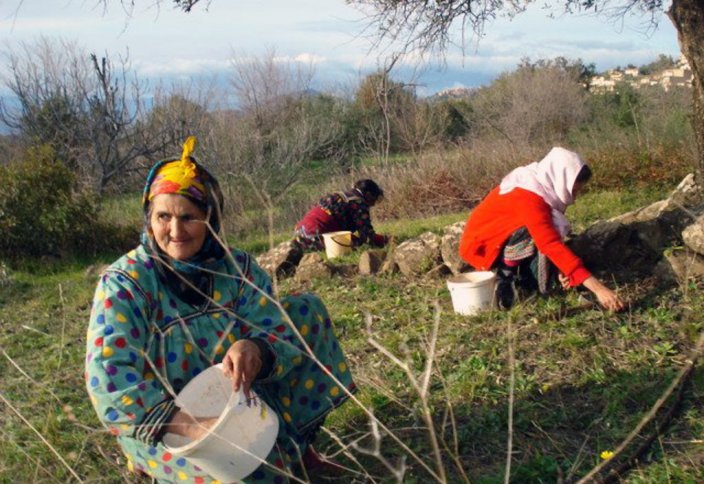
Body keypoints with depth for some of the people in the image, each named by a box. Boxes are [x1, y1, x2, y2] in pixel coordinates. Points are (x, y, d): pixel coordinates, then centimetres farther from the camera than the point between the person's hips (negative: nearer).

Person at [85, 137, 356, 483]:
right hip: (161, 422, -5)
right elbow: (108, 377, -23)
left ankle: (296, 440, 7)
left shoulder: (237, 268, -4)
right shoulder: (125, 282, -14)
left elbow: (281, 333, -11)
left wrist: (255, 350, -36)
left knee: (306, 310, -2)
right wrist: (187, 425, -36)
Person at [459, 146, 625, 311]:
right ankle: (505, 275, -14)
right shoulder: (528, 197, -32)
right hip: (482, 245, -8)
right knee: (533, 232, -31)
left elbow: (549, 241, 2)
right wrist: (597, 287, -45)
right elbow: (552, 245, -41)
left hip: (505, 243, 8)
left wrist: (560, 270, -17)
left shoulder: (546, 190, -4)